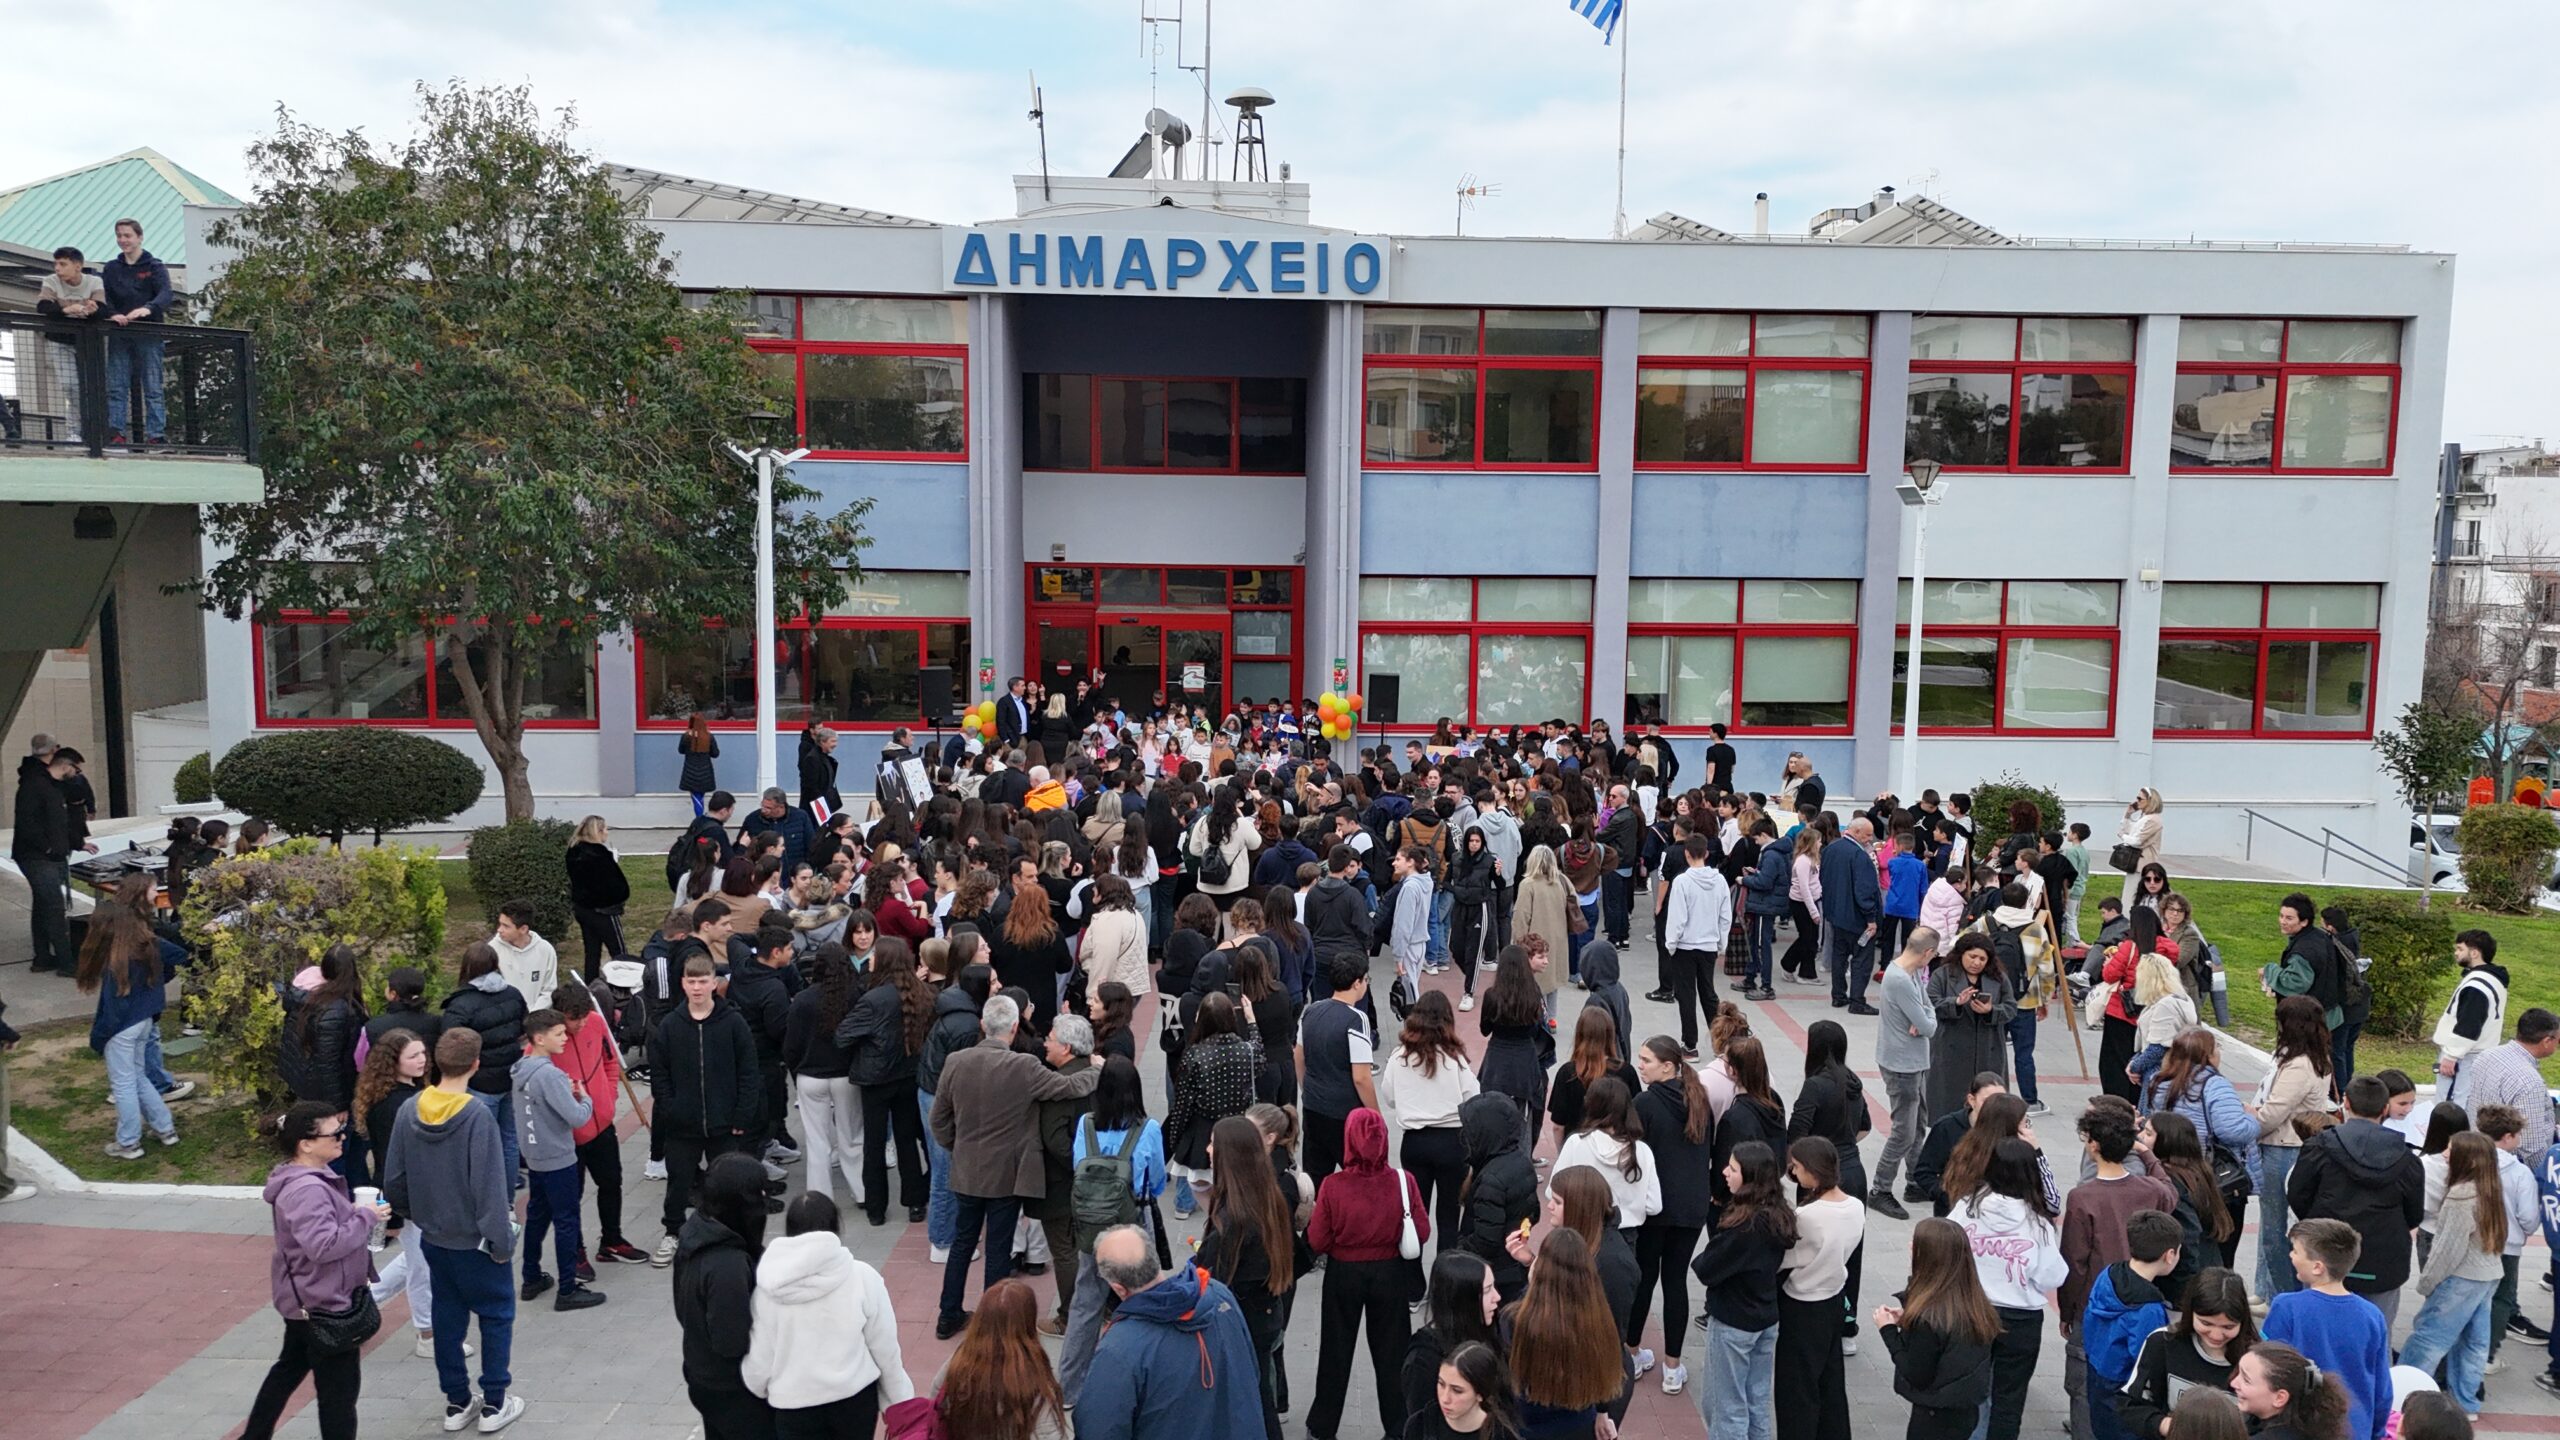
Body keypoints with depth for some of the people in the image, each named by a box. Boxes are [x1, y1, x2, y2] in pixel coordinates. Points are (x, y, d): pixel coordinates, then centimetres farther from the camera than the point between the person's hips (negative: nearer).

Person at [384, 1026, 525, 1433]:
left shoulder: (410, 1110, -5)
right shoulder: (478, 1114, -23)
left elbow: (392, 1180, 4)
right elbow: (489, 1185, -22)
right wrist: (502, 1241, -14)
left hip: (432, 1239, 5)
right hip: (474, 1241, -5)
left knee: (447, 1316, 17)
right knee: (497, 1314, 9)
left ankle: (457, 1402, 26)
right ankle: (493, 1404, 13)